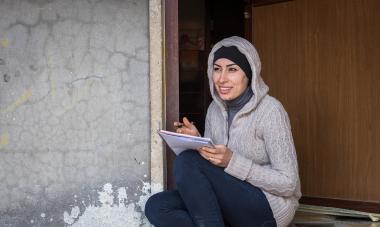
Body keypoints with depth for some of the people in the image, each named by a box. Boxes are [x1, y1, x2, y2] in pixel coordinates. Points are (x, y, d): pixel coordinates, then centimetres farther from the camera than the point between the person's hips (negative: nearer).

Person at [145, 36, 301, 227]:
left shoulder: (270, 111, -15)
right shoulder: (215, 109, 6)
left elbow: (288, 183, -16)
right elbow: (210, 162, 12)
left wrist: (232, 161, -25)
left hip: (270, 208, -7)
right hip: (233, 202, 7)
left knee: (187, 161, -23)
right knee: (156, 206, -15)